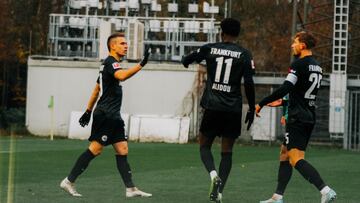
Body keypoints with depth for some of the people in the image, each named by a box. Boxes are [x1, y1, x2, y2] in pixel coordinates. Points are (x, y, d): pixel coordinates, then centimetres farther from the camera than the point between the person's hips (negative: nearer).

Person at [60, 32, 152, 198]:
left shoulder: (109, 64, 21)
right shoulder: (110, 62, -10)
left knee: (122, 150, 4)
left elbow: (97, 88, 25)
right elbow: (122, 76, -32)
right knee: (95, 149, -10)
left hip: (113, 116, 10)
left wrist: (88, 111, 27)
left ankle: (130, 189, 1)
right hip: (105, 115, -10)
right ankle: (69, 181, -5)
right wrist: (141, 65, -36)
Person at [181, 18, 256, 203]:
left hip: (212, 107, 0)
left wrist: (185, 60, 39)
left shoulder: (209, 49, 2)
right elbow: (249, 83, -5)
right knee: (227, 151, 9)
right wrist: (252, 108, 4)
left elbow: (186, 60, 14)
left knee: (204, 145, 13)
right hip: (233, 110, 0)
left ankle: (213, 173, -16)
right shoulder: (244, 54, 0)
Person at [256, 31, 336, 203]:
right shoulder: (317, 67, 15)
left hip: (298, 119, -9)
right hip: (309, 118, 9)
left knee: (296, 159, -15)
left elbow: (285, 88, -22)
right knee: (284, 154, 16)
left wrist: (261, 104, -18)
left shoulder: (299, 64, -12)